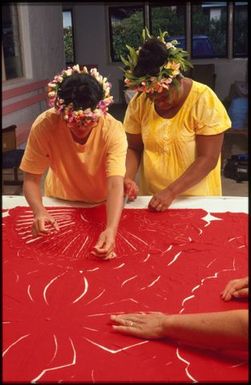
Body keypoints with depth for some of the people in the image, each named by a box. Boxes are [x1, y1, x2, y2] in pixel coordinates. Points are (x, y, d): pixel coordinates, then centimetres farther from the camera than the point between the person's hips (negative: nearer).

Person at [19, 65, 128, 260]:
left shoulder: (113, 130, -29)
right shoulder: (44, 125, -27)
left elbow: (116, 185, -37)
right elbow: (31, 180, -21)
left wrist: (111, 229, -54)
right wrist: (39, 211, -42)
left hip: (102, 204, 0)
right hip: (60, 201, 1)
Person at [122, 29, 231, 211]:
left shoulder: (204, 100, -16)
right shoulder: (139, 102, -7)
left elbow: (208, 159, -18)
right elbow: (134, 149, 3)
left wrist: (171, 192, -24)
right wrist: (128, 178, -16)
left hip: (197, 200, -3)